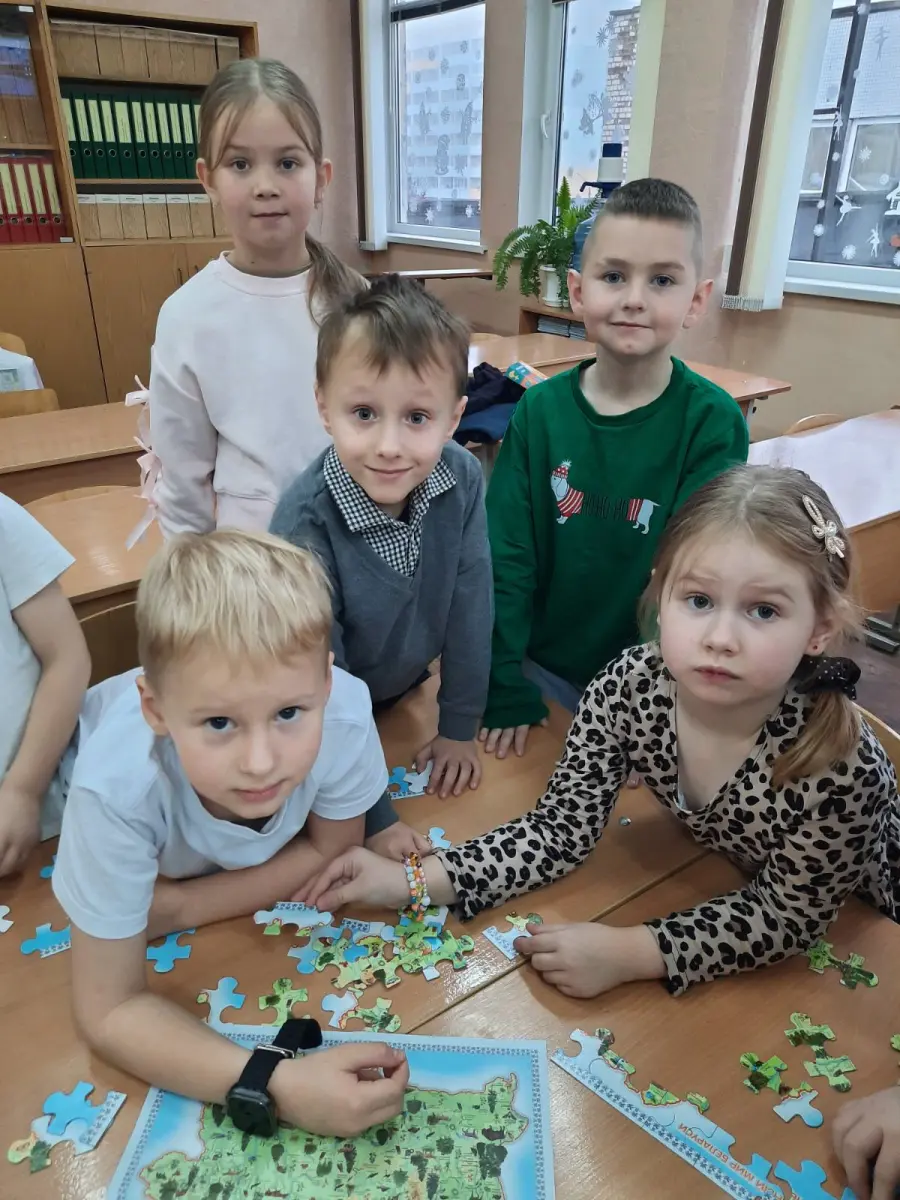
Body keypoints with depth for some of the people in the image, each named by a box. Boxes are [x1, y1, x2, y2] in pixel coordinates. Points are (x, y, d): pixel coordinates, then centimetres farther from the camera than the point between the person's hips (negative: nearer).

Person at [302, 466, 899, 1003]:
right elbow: (561, 828, -21)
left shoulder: (840, 764, -38)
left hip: (849, 924, -1)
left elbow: (787, 915, -24)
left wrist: (629, 953, -33)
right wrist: (416, 879, -31)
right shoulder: (629, 688, -30)